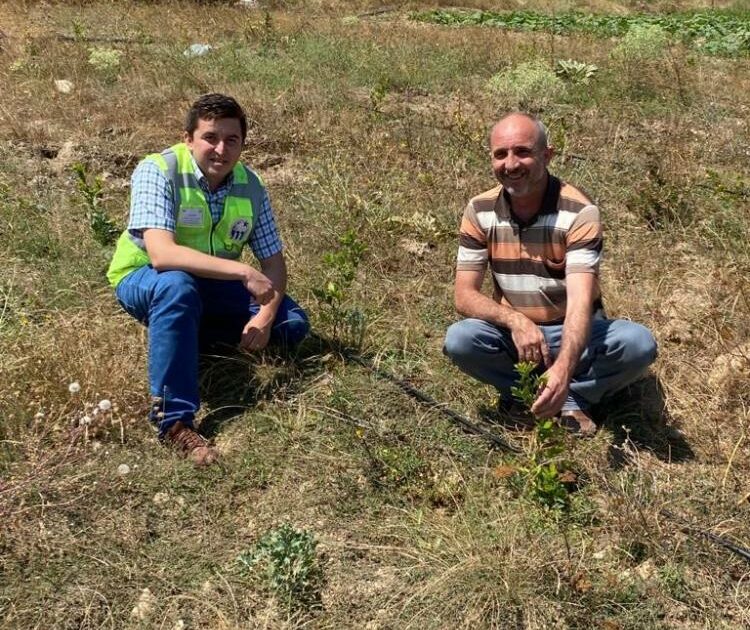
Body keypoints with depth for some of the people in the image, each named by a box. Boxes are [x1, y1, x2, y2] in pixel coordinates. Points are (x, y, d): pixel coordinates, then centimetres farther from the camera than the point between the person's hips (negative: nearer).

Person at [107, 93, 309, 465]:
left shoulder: (250, 186, -8)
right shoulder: (158, 172, -24)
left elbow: (273, 260, -4)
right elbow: (161, 254, -38)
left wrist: (266, 315, -23)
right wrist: (243, 272, -44)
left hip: (213, 285, 5)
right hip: (144, 279, -5)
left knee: (292, 324, -12)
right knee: (177, 287, -41)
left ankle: (185, 333, -3)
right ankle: (174, 419, -35)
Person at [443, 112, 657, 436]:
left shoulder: (579, 212, -20)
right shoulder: (479, 211, -9)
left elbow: (581, 301, -31)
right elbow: (464, 295, -11)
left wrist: (563, 368, -50)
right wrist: (515, 320, -31)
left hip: (572, 335, -1)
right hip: (514, 334, 2)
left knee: (639, 343, -29)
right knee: (458, 340, -29)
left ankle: (571, 397, -7)